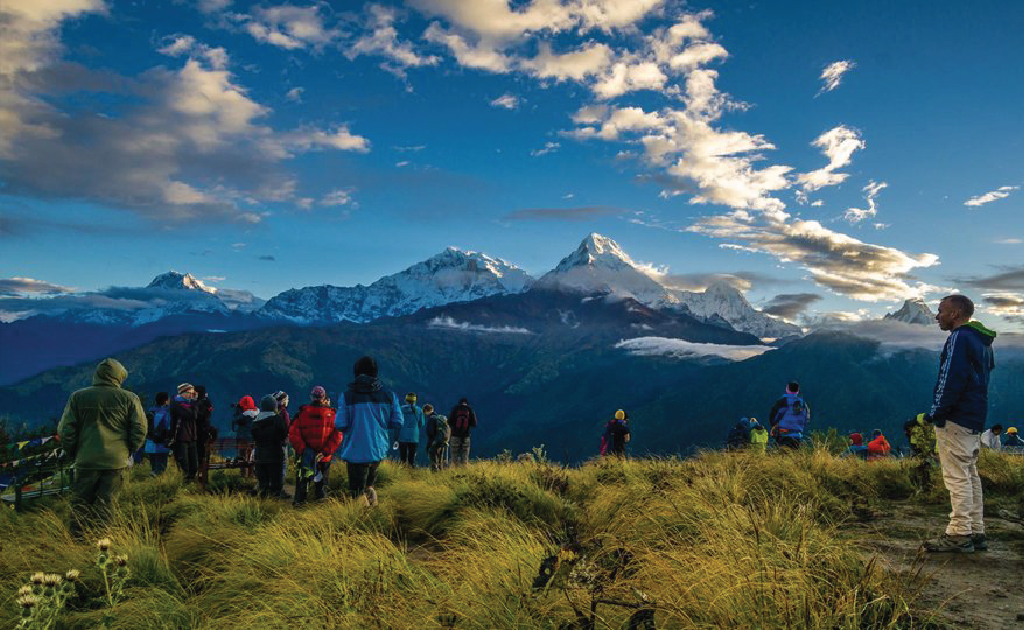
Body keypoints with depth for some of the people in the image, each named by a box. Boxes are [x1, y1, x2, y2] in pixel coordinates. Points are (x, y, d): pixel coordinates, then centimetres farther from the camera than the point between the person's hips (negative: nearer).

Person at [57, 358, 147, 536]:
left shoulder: (78, 397, 4)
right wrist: (128, 452, 10)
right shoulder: (129, 399, 0)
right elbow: (140, 430, -2)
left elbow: (65, 431, 3)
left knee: (80, 505, 14)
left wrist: (74, 454, 13)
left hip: (85, 461, 1)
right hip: (117, 462, -1)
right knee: (105, 506, 6)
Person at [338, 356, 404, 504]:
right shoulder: (389, 396, -1)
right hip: (379, 449, 4)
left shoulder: (347, 396, -9)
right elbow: (397, 423, -2)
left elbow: (341, 425, -14)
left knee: (357, 493, 4)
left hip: (356, 451, -3)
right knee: (369, 482, 27)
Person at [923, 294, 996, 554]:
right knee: (970, 475, 13)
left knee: (957, 476, -7)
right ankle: (976, 532, 18)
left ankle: (960, 534, -6)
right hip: (975, 420, 10)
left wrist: (937, 413, -13)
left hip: (955, 420, -10)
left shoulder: (959, 338, -14)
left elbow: (951, 380, -20)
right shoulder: (982, 341, 18)